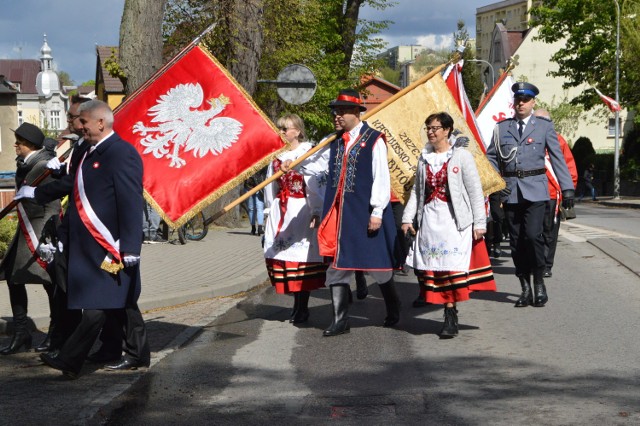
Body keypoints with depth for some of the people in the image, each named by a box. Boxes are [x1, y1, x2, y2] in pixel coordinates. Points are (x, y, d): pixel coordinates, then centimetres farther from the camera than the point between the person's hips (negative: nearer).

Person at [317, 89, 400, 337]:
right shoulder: (336, 142, 13)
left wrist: (377, 211, -15)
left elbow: (381, 178, -10)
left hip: (366, 214, -6)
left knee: (377, 263, 6)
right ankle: (340, 320, 6)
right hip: (340, 214, 6)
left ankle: (393, 309, 28)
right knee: (337, 265, 2)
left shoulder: (373, 141, -7)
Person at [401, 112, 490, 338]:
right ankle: (449, 315, 7)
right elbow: (416, 190, 19)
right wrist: (407, 218, 9)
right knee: (430, 266, 0)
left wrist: (479, 223, -6)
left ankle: (451, 318, -10)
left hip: (454, 219, -5)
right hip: (429, 219, 5)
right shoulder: (424, 158, 14)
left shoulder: (461, 156, -1)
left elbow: (475, 191, -2)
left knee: (451, 266, -12)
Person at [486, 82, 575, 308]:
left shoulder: (544, 126, 5)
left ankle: (539, 284, 0)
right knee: (516, 241, 3)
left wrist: (567, 188, -2)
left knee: (533, 235, -17)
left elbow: (557, 158, 4)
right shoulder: (501, 128, 11)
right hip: (510, 191, 3)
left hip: (535, 190, -3)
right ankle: (526, 289, 13)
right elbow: (491, 158, 13)